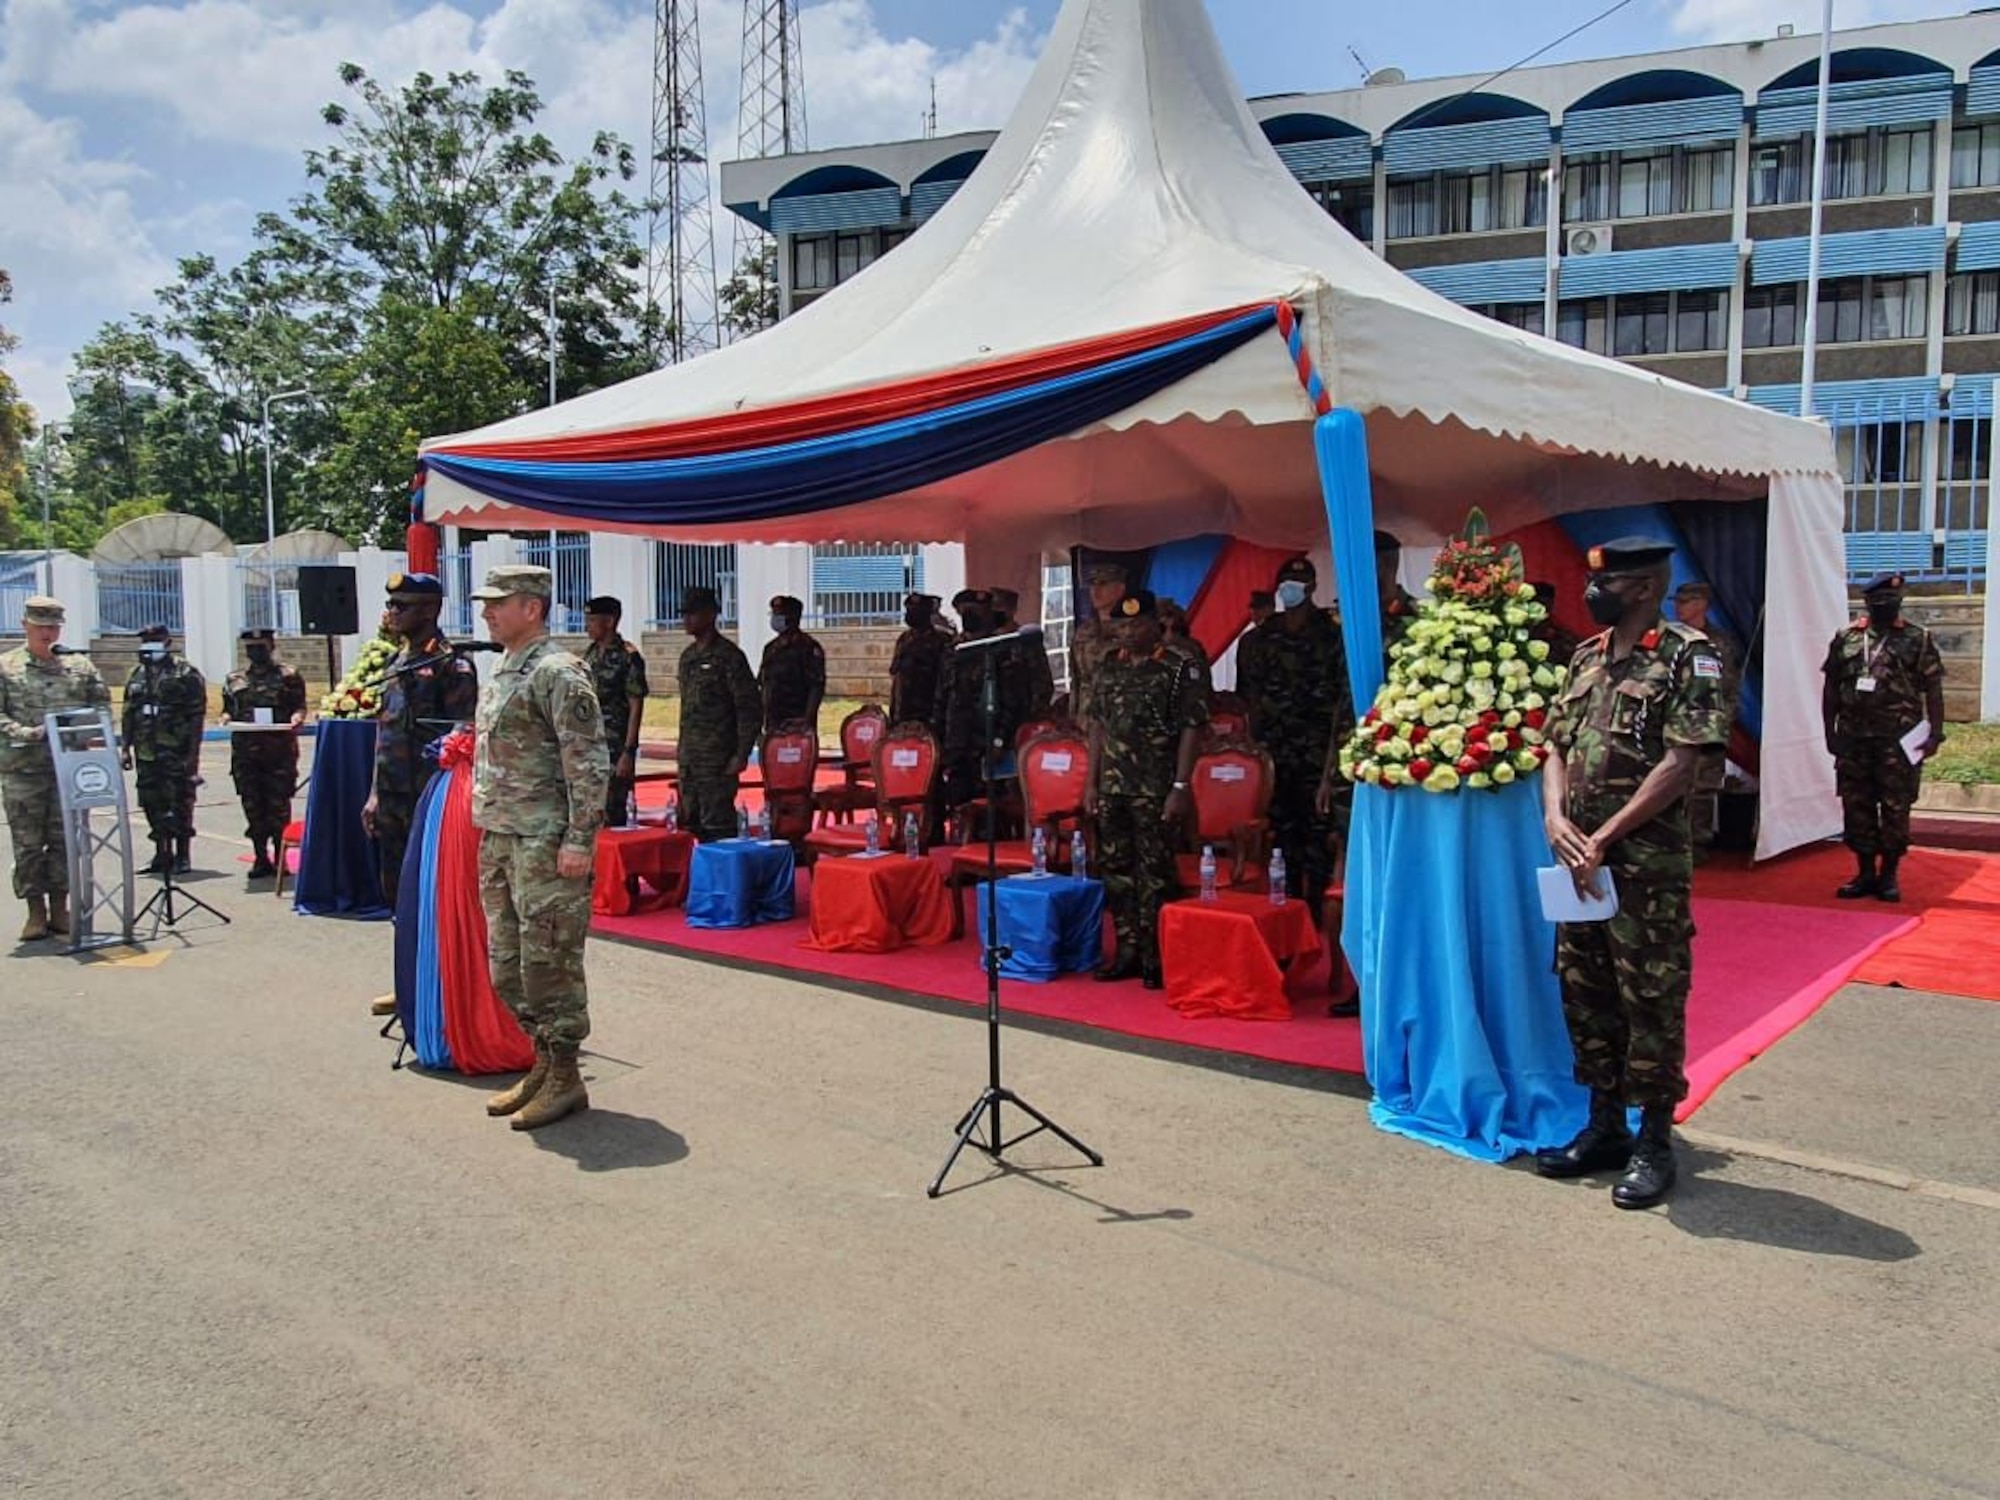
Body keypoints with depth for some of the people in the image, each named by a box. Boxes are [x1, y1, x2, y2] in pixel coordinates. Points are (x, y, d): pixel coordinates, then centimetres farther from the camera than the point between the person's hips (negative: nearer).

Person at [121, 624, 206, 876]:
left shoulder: (186, 675, -4)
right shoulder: (137, 676, 14)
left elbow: (197, 715, -8)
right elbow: (128, 714, 18)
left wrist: (193, 753, -13)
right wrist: (126, 748, 11)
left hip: (176, 754, -6)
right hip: (146, 753, 6)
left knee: (180, 803, -2)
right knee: (152, 805, 9)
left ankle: (183, 856, 6)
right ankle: (162, 854, 19)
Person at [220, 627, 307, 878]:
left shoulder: (288, 676, 6)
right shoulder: (234, 679, 16)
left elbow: (300, 705, 2)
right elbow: (228, 708, 20)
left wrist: (297, 717, -19)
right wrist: (227, 717, -2)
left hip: (279, 751, -3)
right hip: (245, 752, 4)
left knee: (279, 806, -2)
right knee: (252, 806, 6)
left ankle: (280, 858, 6)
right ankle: (261, 859, 14)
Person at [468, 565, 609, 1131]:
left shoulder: (559, 673, -13)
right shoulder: (504, 672, 16)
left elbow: (589, 763, -18)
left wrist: (578, 841, -21)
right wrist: (487, 829, 20)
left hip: (543, 845, -10)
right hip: (499, 841, 10)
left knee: (549, 964, -2)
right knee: (508, 967, 14)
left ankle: (564, 1079, 9)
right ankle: (543, 1062, 27)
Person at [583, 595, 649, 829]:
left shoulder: (628, 657, -10)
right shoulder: (589, 654, 11)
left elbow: (636, 707, -12)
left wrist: (628, 753, -16)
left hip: (615, 749, -7)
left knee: (612, 813, -3)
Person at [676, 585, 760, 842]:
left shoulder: (729, 655, -10)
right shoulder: (688, 655, 15)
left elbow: (750, 708, -12)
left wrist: (741, 755, -15)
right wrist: (682, 753, 18)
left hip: (718, 761, -8)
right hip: (690, 759, 8)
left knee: (718, 826, -7)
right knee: (689, 824, 11)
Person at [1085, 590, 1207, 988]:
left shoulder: (1181, 668, -5)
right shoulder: (1110, 664, 12)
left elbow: (1191, 729, -8)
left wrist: (1180, 788, -14)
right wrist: (1092, 782, 12)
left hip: (1155, 790, -6)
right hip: (1113, 787, 6)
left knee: (1155, 872, -3)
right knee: (1115, 868, 9)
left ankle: (1156, 958, 5)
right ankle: (1127, 951, 20)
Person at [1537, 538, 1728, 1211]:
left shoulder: (1689, 657, -8)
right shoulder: (1585, 659, 14)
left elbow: (1679, 765, -15)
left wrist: (1604, 838, -16)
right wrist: (1556, 819, -5)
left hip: (1649, 865, -7)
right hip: (1581, 863, 7)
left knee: (1651, 1003, 1)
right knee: (1585, 996, 13)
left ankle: (1654, 1143, 13)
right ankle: (1604, 1126, 27)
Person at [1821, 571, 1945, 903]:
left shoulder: (1918, 640, 3)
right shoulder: (1846, 639, 7)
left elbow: (1933, 691, 1)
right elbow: (1831, 690, 11)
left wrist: (1935, 733, -6)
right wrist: (1830, 732, 7)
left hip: (1898, 740, -2)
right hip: (1854, 739, 2)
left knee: (1895, 808, 1)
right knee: (1856, 807, 6)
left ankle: (1889, 875, 12)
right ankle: (1865, 872, 17)